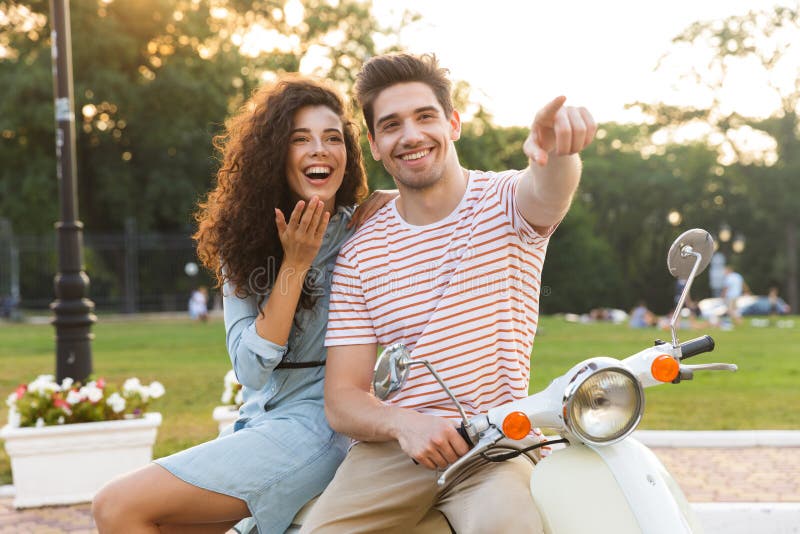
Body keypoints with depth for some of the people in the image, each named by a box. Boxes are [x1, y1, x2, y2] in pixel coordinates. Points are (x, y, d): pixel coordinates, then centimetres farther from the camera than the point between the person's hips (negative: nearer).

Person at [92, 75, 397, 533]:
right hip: (259, 423, 5)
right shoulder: (245, 241, 5)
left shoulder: (367, 231, -4)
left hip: (319, 424, -5)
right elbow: (251, 370, -5)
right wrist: (293, 265, -13)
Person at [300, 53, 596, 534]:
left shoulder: (504, 202, 3)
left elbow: (548, 194, -24)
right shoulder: (359, 255, 8)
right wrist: (403, 423, -18)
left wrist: (557, 151, -49)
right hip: (392, 447, 2)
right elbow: (342, 397, 4)